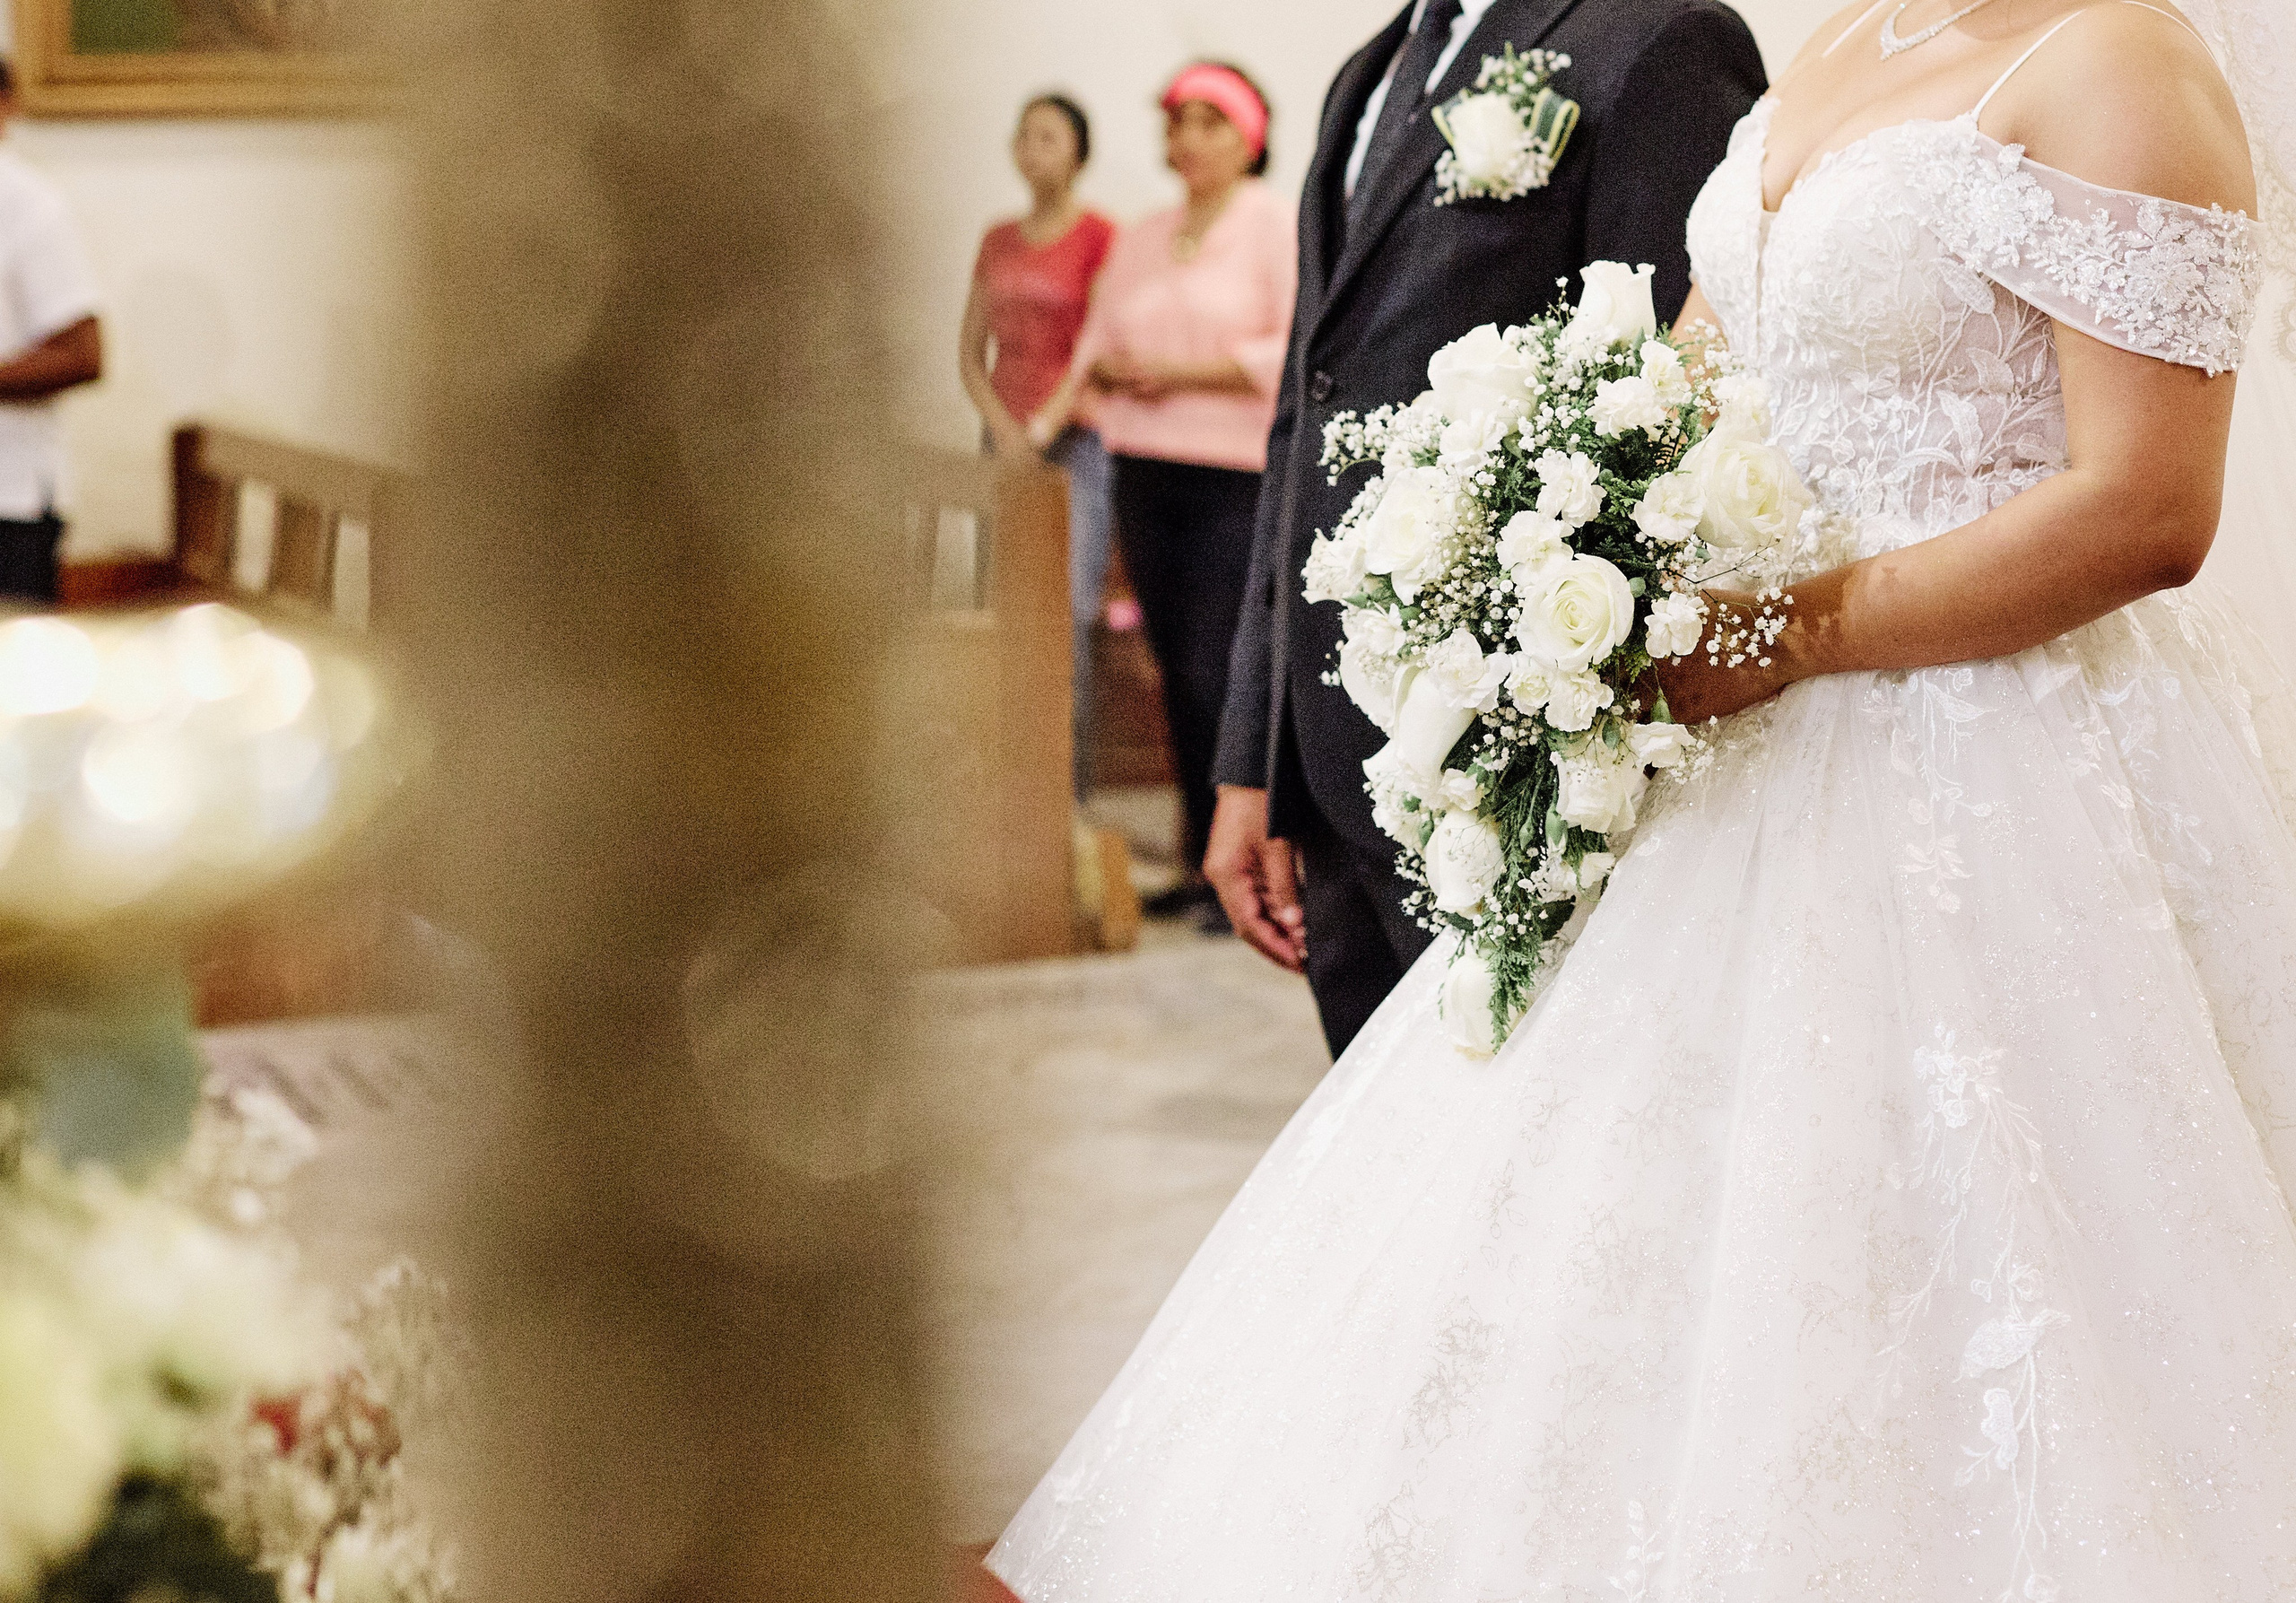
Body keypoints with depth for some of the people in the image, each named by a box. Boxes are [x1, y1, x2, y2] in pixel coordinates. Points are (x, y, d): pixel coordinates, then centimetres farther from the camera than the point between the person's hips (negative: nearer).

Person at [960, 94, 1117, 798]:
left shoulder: (1100, 236, -3)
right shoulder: (998, 241, 16)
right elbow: (970, 350, 16)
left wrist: (1045, 425, -10)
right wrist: (1003, 428, 0)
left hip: (1076, 441, -6)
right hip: (1007, 443, 6)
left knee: (1069, 613, -12)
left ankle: (1071, 786, -11)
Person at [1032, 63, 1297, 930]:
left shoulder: (1277, 225, -1)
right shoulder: (1139, 241, 18)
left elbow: (1298, 352, -11)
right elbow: (1098, 352, 22)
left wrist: (1183, 372, -12)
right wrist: (1049, 419, 3)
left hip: (1239, 476, -6)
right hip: (1145, 472, 6)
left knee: (1218, 672, -13)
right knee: (1178, 672, 5)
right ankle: (1200, 864, 11)